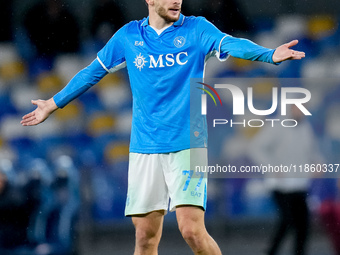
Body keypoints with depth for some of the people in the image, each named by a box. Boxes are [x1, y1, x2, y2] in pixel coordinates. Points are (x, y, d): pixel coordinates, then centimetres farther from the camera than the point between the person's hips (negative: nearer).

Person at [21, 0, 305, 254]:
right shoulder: (128, 36, 8)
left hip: (187, 144, -3)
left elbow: (232, 44, -17)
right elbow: (92, 72, 20)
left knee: (192, 229, -14)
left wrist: (270, 54, -36)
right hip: (145, 147, 3)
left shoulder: (196, 28, 1)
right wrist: (53, 104, 26)